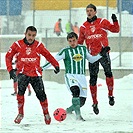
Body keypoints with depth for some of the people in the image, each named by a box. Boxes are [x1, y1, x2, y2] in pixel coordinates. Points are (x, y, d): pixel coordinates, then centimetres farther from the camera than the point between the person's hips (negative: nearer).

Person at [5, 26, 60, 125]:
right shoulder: (17, 45, -1)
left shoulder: (39, 45, 1)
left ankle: (46, 113, 18)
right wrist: (10, 69, -2)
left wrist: (56, 65, 12)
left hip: (36, 74, 1)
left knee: (41, 94, -7)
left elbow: (48, 55, 13)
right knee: (21, 89, -26)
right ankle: (20, 113, -11)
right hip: (23, 73, -1)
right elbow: (8, 56, 7)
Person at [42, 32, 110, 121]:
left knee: (82, 101, -2)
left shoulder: (83, 49, 12)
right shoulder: (65, 51, 1)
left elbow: (91, 59, 25)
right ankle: (78, 114, -30)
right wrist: (42, 68, -7)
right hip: (70, 76, -4)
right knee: (75, 90, -33)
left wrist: (101, 54, 14)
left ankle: (68, 110, 24)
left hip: (81, 77, 4)